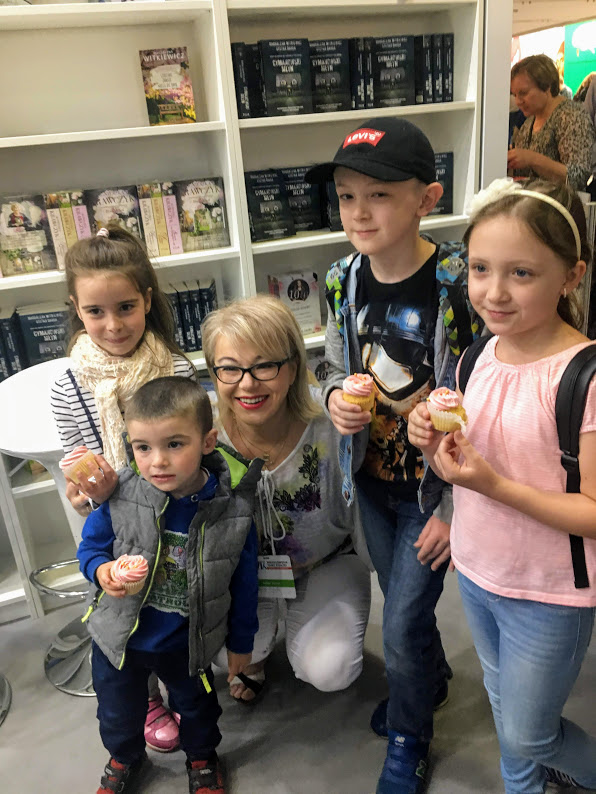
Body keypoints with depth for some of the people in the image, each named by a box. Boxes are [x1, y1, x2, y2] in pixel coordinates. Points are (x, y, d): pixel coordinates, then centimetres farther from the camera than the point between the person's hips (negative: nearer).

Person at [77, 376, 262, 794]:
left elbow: (244, 582, -11)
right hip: (120, 634, 1)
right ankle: (124, 756, 62)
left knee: (196, 704, 28)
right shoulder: (120, 495, -26)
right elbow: (91, 544, -6)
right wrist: (102, 570, -28)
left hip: (188, 642, -1)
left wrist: (241, 643, 0)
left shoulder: (233, 509, -26)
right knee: (118, 710, 28)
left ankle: (202, 755, 61)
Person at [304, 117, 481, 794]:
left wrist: (457, 508, -15)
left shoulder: (461, 285, -24)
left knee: (402, 626, 8)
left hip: (436, 491, -5)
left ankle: (408, 740, 40)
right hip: (373, 482, 5)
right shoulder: (344, 280, -6)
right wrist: (336, 399, -15)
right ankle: (430, 678, 58)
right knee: (403, 604, 25)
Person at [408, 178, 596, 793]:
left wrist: (493, 484, -31)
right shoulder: (485, 355, -5)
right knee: (505, 711, 28)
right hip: (477, 571, 6)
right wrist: (435, 444, -14)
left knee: (526, 737, 16)